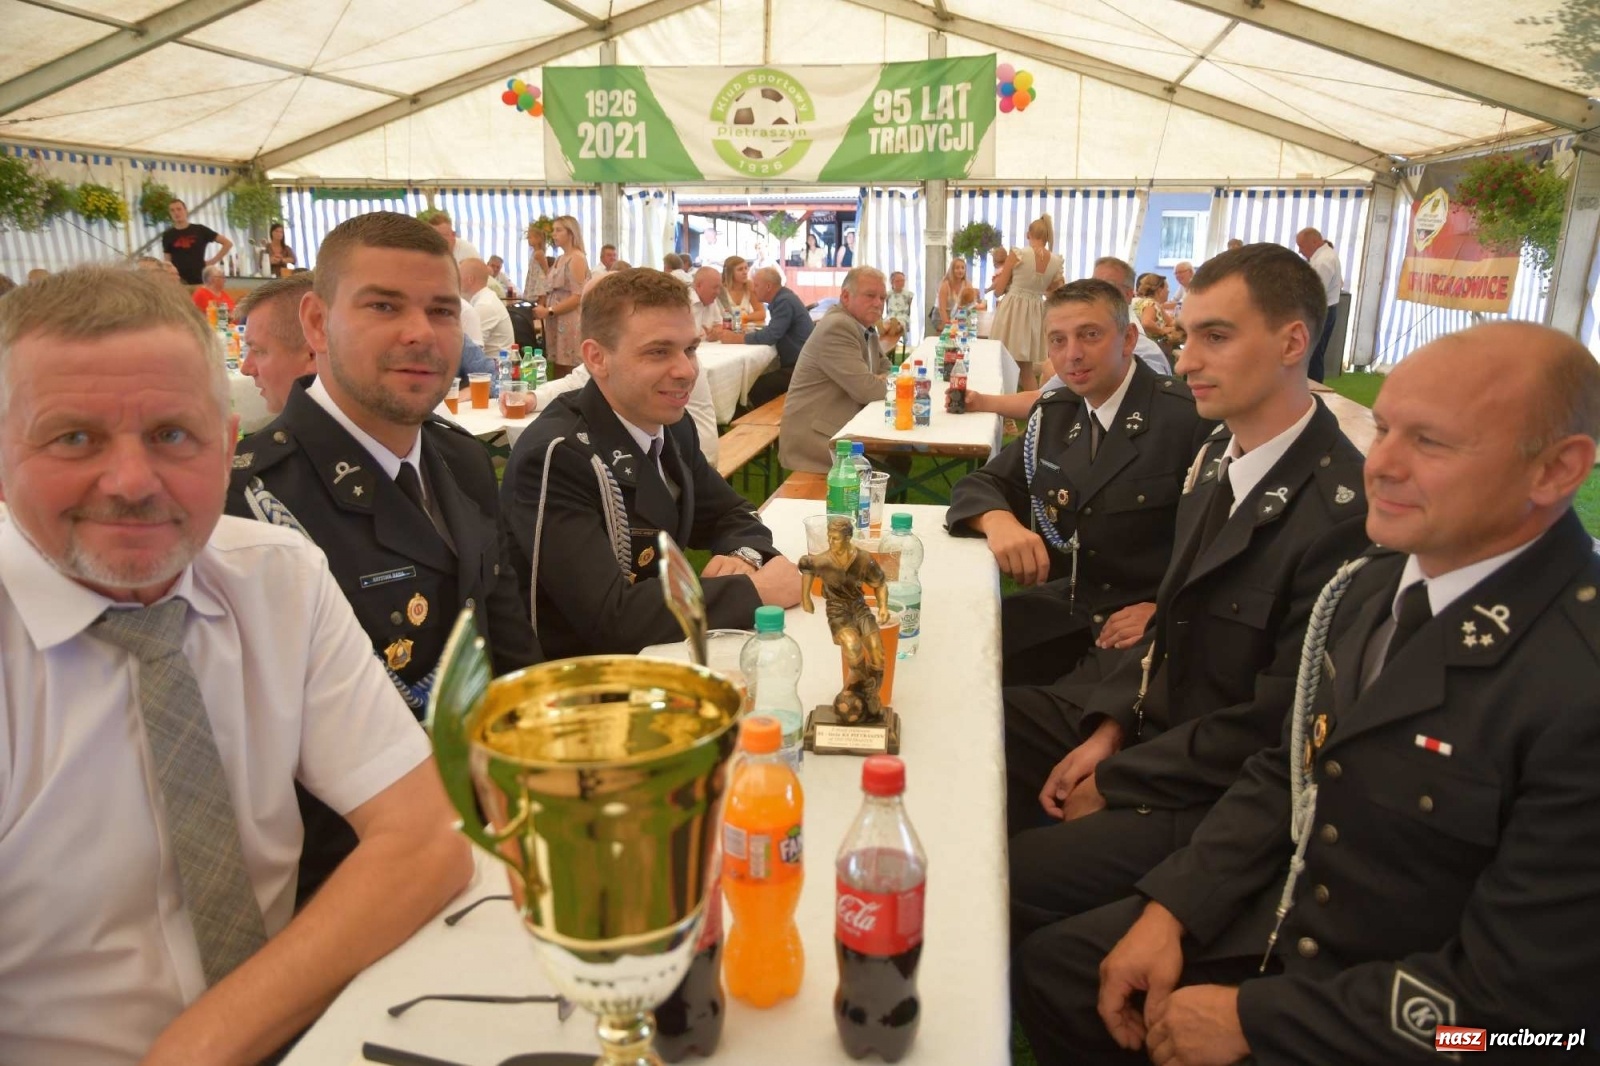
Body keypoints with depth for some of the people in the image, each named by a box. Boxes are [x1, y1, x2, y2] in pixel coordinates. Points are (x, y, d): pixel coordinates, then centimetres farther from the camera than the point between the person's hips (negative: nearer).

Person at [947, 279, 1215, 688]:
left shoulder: (1192, 416, -12)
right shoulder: (1054, 414, 9)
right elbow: (979, 485, 8)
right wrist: (998, 520, -15)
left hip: (1157, 627, -5)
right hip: (1067, 608, 6)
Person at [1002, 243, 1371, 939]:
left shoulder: (1345, 509, -24)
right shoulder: (1216, 457, 5)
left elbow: (1275, 725, -22)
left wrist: (1115, 782, -14)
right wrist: (1108, 729, -2)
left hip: (1223, 796, -8)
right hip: (1146, 716, 8)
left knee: (1014, 877, -22)